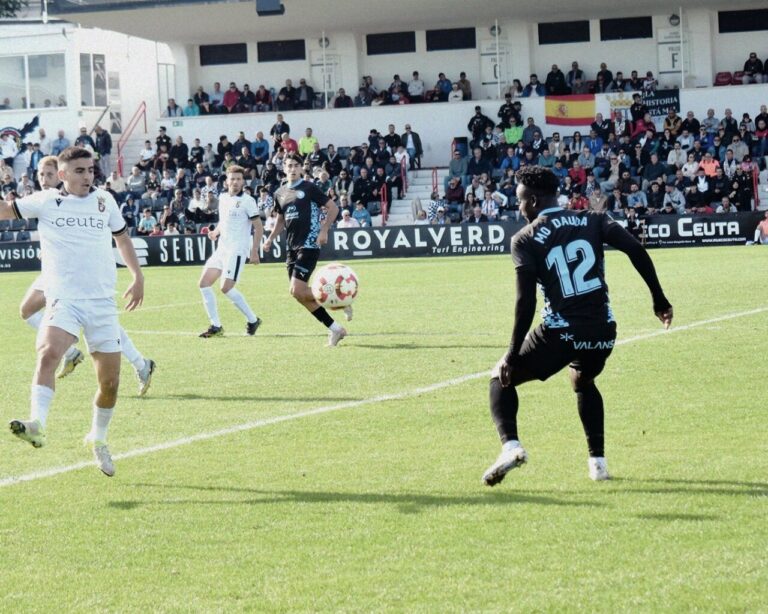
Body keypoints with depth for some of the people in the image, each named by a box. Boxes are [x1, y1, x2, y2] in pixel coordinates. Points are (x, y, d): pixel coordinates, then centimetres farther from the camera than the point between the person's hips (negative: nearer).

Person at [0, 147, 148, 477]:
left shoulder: (105, 200, 9)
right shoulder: (46, 202, 2)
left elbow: (122, 237, 23)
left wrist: (137, 277, 21)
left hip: (103, 303, 3)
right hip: (63, 300, -3)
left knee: (110, 381, 4)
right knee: (48, 353, -31)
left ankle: (98, 438, 26)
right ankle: (37, 424, -39)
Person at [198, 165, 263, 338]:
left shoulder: (247, 201, -8)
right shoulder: (223, 198, 13)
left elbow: (258, 227, -9)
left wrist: (254, 251, -15)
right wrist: (216, 232, 7)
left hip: (237, 250, -8)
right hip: (221, 249, 8)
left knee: (226, 288, -16)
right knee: (204, 283, 0)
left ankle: (252, 320, 1)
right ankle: (216, 326, 4)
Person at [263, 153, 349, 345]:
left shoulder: (309, 188, -5)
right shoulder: (280, 193, 13)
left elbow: (333, 208, -4)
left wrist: (324, 230, -13)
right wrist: (271, 238, 13)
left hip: (309, 245, -7)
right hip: (292, 247, 7)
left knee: (297, 291, -18)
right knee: (301, 294, 3)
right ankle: (334, 328, 11)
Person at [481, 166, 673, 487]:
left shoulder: (525, 240, -2)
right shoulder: (593, 220, 8)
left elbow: (526, 301, -9)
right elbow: (636, 251, -3)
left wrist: (513, 353, -6)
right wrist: (659, 300, 5)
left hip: (561, 333, -4)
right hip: (603, 330, 4)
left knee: (501, 378, 16)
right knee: (583, 381, 35)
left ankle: (510, 444, -9)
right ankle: (598, 461, 28)